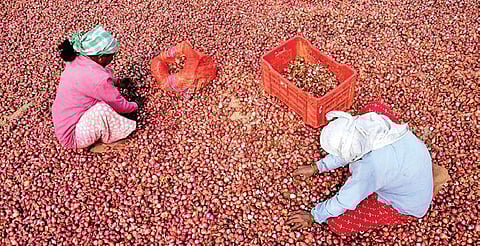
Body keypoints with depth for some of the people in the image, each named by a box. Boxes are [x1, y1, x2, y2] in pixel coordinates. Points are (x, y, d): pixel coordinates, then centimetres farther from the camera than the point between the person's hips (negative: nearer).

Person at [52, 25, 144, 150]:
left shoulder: (77, 60, -6)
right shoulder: (97, 79, -31)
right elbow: (119, 105, -14)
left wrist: (117, 82, 27)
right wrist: (135, 106, 7)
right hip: (73, 137, -9)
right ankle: (110, 139, 0)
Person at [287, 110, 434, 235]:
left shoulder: (371, 167, -40)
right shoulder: (380, 121, -22)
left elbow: (344, 202, -22)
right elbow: (346, 149, -1)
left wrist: (313, 216, -4)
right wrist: (316, 168, 8)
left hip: (406, 207, -7)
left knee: (336, 224, -11)